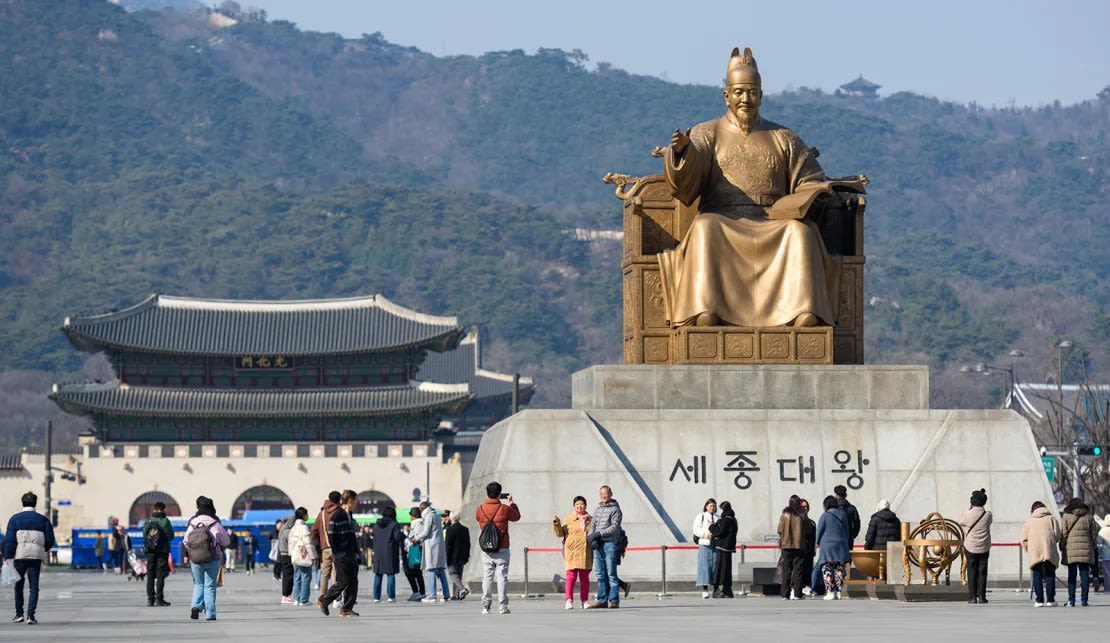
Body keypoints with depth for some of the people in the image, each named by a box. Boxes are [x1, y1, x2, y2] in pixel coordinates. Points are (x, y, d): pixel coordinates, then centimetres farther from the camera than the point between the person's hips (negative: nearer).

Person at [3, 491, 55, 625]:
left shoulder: (15, 518, 2)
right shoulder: (42, 519, 6)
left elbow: (9, 539, -5)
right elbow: (50, 541, 5)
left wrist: (7, 557, -6)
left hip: (19, 556, 0)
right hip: (36, 556, 0)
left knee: (19, 585, 15)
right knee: (34, 586, 2)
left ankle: (19, 614, 19)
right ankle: (31, 615, -9)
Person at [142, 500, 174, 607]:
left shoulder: (147, 521, 3)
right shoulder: (165, 521, -7)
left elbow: (144, 535, 5)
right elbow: (171, 536, -4)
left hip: (150, 551, 3)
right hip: (162, 551, -3)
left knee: (150, 575, 8)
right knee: (160, 575, -1)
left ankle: (150, 599, 6)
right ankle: (159, 599, -4)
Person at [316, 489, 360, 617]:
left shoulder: (349, 515, 14)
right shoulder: (336, 516, -12)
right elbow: (331, 536, -14)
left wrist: (356, 552, 15)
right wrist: (336, 554, -15)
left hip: (351, 555, 8)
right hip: (341, 555, -8)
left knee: (353, 582, 3)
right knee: (343, 582, -6)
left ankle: (347, 608, 7)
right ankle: (323, 601, 10)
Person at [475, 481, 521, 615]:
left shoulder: (480, 509, -2)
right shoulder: (505, 509, -9)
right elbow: (516, 516, 9)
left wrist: (488, 502, 20)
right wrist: (511, 502, 20)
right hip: (502, 549, -2)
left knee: (487, 577, 7)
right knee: (502, 576, 1)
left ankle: (485, 606, 4)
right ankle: (502, 606, -3)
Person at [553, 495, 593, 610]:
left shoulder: (589, 519, 13)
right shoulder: (568, 519, 5)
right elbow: (560, 533, 3)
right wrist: (557, 525, -13)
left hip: (585, 552, 3)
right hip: (572, 551, -3)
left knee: (584, 577, 6)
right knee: (571, 575, -11)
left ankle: (584, 601, 11)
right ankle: (569, 600, -13)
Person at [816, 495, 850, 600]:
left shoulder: (825, 516, -8)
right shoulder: (843, 515, 6)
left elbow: (819, 531, -2)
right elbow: (847, 532, 14)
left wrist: (818, 543, 17)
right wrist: (847, 545, 25)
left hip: (827, 545, -4)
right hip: (841, 546, 4)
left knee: (827, 570, -1)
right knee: (839, 569, 7)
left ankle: (830, 592, -8)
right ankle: (838, 592, 3)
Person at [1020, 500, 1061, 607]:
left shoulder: (1029, 521, 17)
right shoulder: (1051, 518, 15)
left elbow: (1024, 539, 9)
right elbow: (1057, 534, 5)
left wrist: (1028, 550, 20)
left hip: (1034, 552, 0)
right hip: (1049, 551, 0)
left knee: (1037, 575, 3)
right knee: (1050, 575, 4)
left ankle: (1039, 600, -3)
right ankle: (1050, 600, 0)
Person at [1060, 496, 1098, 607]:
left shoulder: (1067, 516, 1)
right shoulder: (1089, 516, 7)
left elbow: (1064, 533, -2)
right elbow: (1094, 533, 9)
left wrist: (1062, 547, 5)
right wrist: (1093, 547, 18)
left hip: (1071, 551, -1)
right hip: (1086, 551, 1)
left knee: (1072, 575, 3)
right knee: (1085, 575, 4)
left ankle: (1071, 600, -2)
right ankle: (1084, 600, 0)